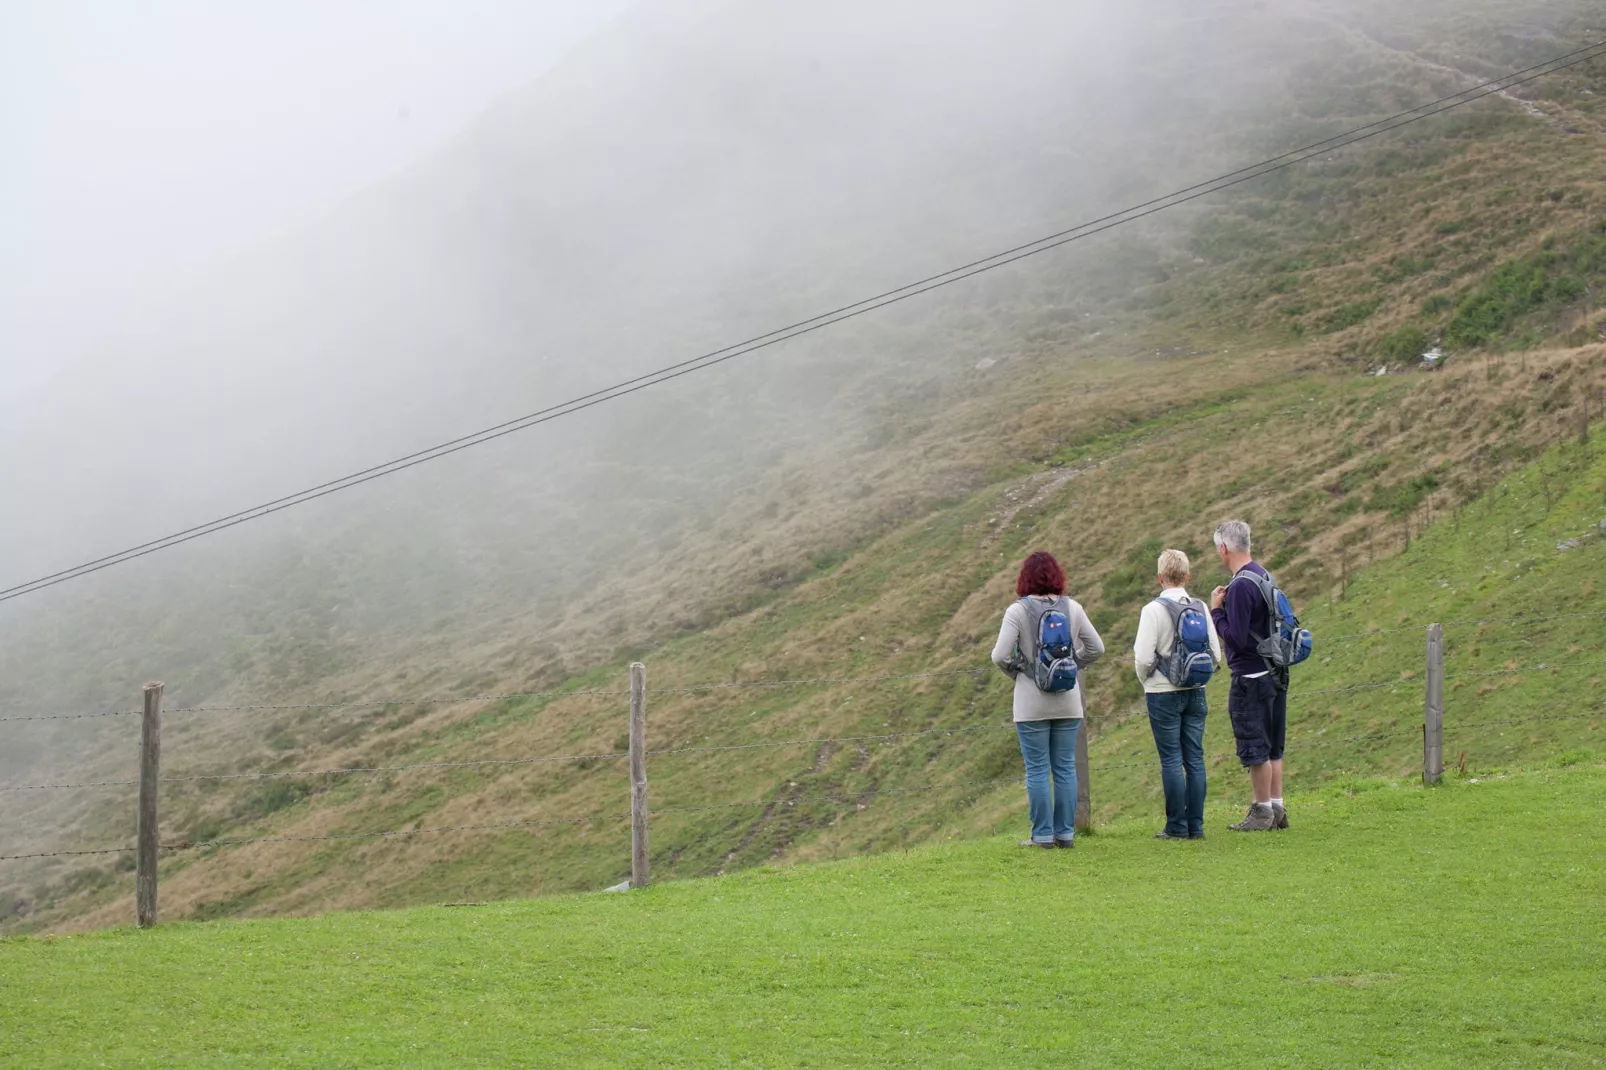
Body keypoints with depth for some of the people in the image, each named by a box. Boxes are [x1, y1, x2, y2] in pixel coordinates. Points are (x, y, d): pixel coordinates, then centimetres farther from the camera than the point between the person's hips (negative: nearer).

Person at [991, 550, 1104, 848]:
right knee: (1065, 768, 9)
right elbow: (1096, 648, 5)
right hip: (1068, 701, 3)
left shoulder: (1018, 611, -11)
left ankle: (1043, 835, 4)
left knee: (1037, 770, 2)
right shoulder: (1072, 608, 0)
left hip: (1032, 703, -3)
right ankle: (1066, 833, 11)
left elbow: (999, 655, -15)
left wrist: (1014, 672, 4)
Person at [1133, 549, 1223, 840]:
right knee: (1195, 759, 7)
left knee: (1171, 760, -1)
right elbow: (1216, 655, 3)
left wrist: (1145, 680, 5)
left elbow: (1143, 657, -15)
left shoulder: (1154, 610, -12)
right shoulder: (1200, 608, 2)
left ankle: (1177, 826, -1)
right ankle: (1196, 825, 7)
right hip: (1196, 693, 5)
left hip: (1164, 693, -5)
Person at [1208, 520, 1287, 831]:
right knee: (1271, 747, 14)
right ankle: (1277, 810, 18)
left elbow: (1236, 639, -21)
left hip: (1250, 677, -9)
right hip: (1275, 674, 9)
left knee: (1255, 748, -1)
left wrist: (1216, 610, -9)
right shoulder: (1264, 576, 11)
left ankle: (1262, 811, 3)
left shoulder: (1240, 586, -18)